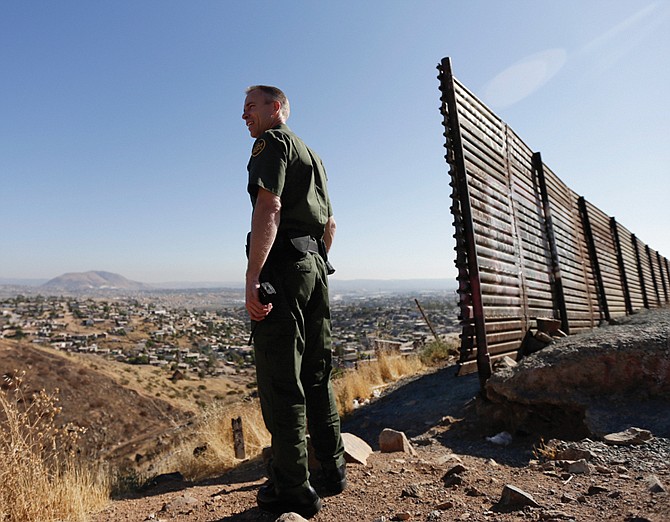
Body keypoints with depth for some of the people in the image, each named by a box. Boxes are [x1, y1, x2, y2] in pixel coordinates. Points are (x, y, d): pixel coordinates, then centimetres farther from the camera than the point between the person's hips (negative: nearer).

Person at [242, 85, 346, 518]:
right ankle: (333, 470, 26)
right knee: (316, 375, 14)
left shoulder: (272, 141, -1)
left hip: (283, 266, -9)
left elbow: (268, 208, -17)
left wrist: (251, 279, -22)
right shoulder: (312, 155, 26)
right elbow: (330, 223, 24)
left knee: (280, 380, -3)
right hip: (315, 264, 9)